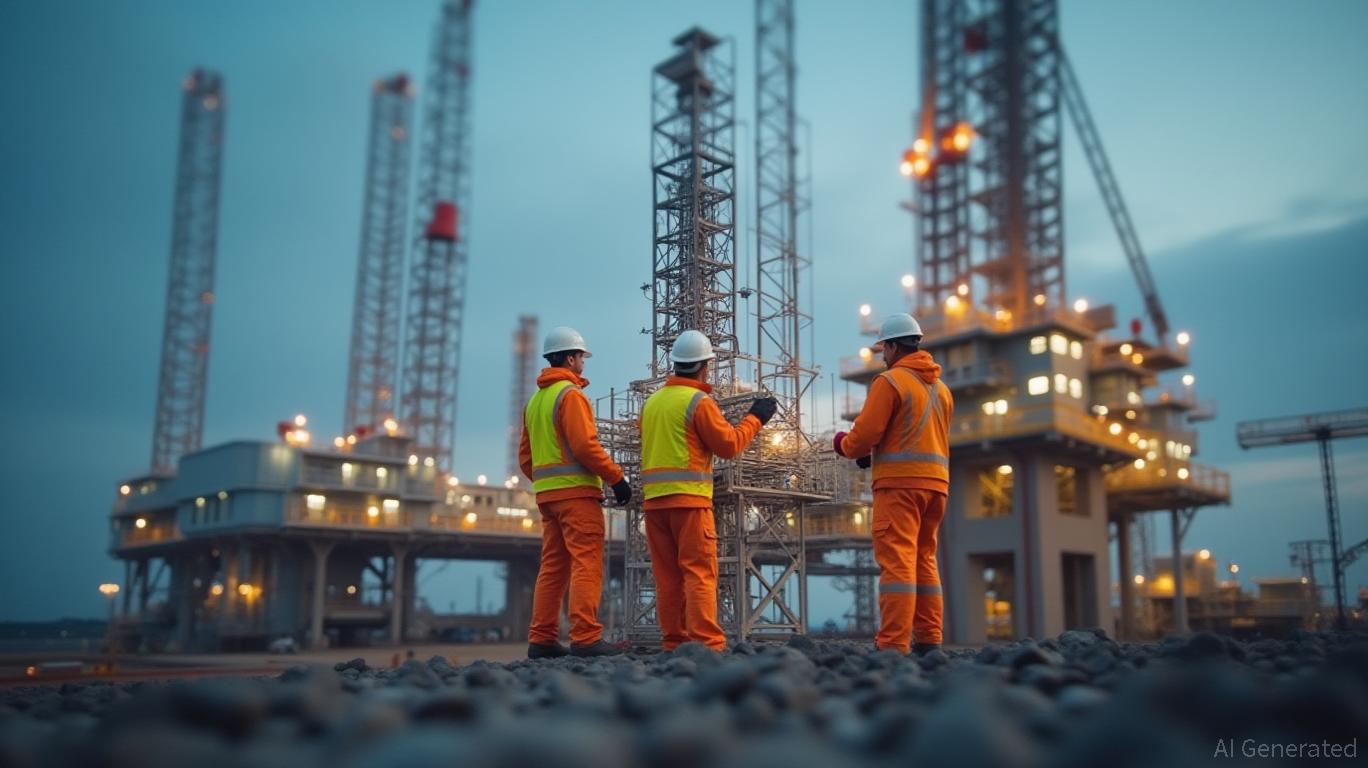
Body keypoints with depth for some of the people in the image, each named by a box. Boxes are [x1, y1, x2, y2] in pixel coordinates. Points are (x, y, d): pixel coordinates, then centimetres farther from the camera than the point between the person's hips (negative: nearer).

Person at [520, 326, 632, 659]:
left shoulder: (534, 401, 20)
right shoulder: (570, 394, -8)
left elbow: (525, 457, 20)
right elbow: (585, 445, -18)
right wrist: (616, 478, -13)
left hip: (547, 494, 9)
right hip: (576, 491, -9)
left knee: (552, 567, 10)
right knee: (586, 565, -9)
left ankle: (541, 640, 10)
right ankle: (585, 638, -13)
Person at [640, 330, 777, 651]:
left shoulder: (652, 402, 15)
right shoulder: (699, 401, -7)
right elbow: (729, 444, -7)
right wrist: (755, 418, 6)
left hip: (654, 499, 7)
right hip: (689, 497, -7)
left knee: (667, 575, 8)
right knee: (699, 572, -6)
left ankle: (673, 641, 9)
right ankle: (706, 641, -10)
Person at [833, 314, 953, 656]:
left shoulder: (889, 381, -4)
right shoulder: (941, 388, 20)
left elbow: (865, 434, -11)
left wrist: (844, 445, 12)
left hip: (899, 483, -8)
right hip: (935, 482, 8)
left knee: (897, 561, -10)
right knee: (924, 560, 13)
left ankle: (893, 646, -14)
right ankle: (928, 642, 11)